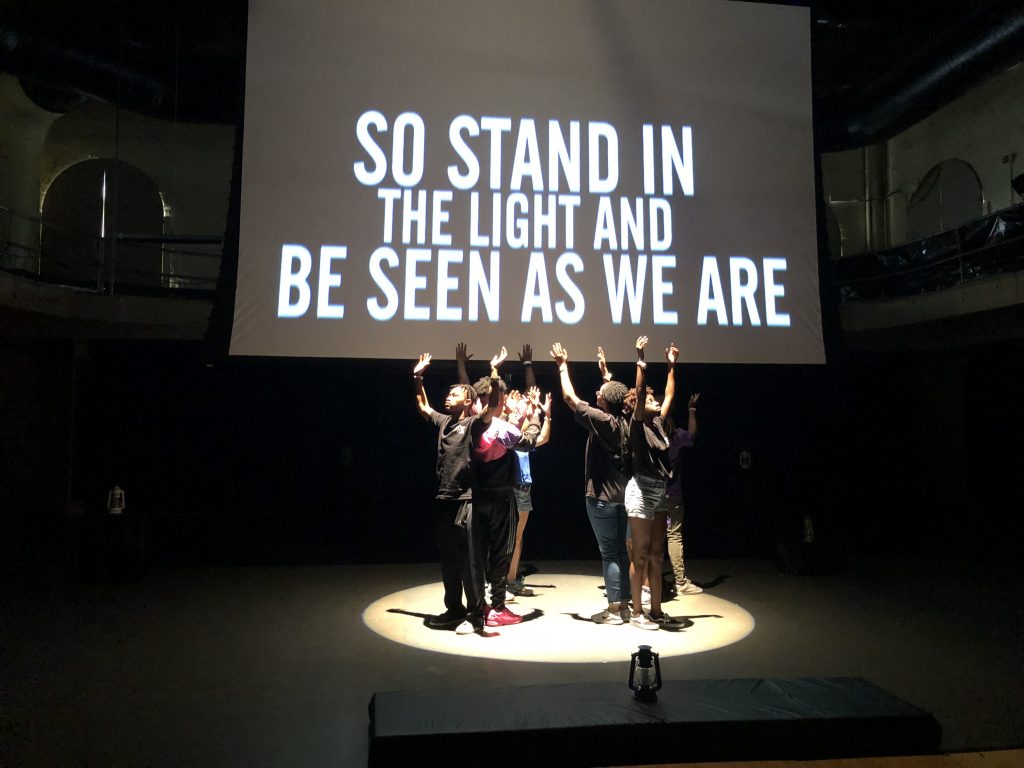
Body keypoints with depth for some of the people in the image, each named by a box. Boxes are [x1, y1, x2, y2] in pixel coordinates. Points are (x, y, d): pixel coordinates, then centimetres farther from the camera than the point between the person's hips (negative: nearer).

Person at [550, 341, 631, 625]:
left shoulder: (601, 420, -16)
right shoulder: (623, 421, 4)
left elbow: (570, 397, -12)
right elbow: (615, 391, 25)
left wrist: (563, 366, -1)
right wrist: (604, 369, 31)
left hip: (601, 496, -8)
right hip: (621, 494, 8)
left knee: (609, 553, -3)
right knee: (621, 551, 12)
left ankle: (614, 610, 2)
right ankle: (623, 604, 18)